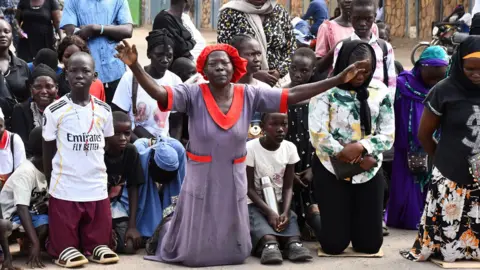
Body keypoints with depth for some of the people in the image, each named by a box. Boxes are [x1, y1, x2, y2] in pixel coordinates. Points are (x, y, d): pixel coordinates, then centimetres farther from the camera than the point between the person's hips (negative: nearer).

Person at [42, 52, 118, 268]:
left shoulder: (104, 110, 3)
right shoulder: (54, 111, -6)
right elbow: (48, 152, 3)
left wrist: (106, 178, 12)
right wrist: (51, 184, 6)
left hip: (97, 187, 3)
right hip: (64, 188, -3)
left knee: (99, 232, 11)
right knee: (64, 234, 5)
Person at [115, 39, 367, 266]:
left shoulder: (249, 95, -7)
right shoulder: (193, 94, -14)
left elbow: (292, 95, -8)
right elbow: (158, 92, -26)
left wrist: (340, 79, -13)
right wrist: (135, 66, -44)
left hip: (233, 181, 3)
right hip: (201, 180, -3)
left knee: (233, 252, 16)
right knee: (195, 253, 10)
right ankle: (171, 231, 43)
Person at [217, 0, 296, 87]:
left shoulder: (280, 12, 6)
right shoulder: (230, 13, -3)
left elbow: (291, 48, 10)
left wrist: (279, 71, -8)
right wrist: (255, 74, -17)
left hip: (277, 82, 3)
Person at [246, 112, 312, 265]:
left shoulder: (290, 148, -2)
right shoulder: (250, 148, -14)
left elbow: (288, 186, -2)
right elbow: (249, 188, -12)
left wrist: (285, 211, -21)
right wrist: (269, 211, -25)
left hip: (279, 203, 4)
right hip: (254, 204, -4)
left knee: (290, 216, -27)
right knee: (256, 219, -34)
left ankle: (293, 243, -56)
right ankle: (270, 243, -64)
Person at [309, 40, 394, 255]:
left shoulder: (379, 91, 3)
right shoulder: (326, 90, -8)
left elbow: (388, 135, 0)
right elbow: (318, 135, -15)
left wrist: (362, 147, -19)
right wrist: (351, 157, -15)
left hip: (369, 172, 3)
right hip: (332, 171, -3)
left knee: (369, 244, 3)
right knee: (334, 244, -3)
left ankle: (354, 219, 37)